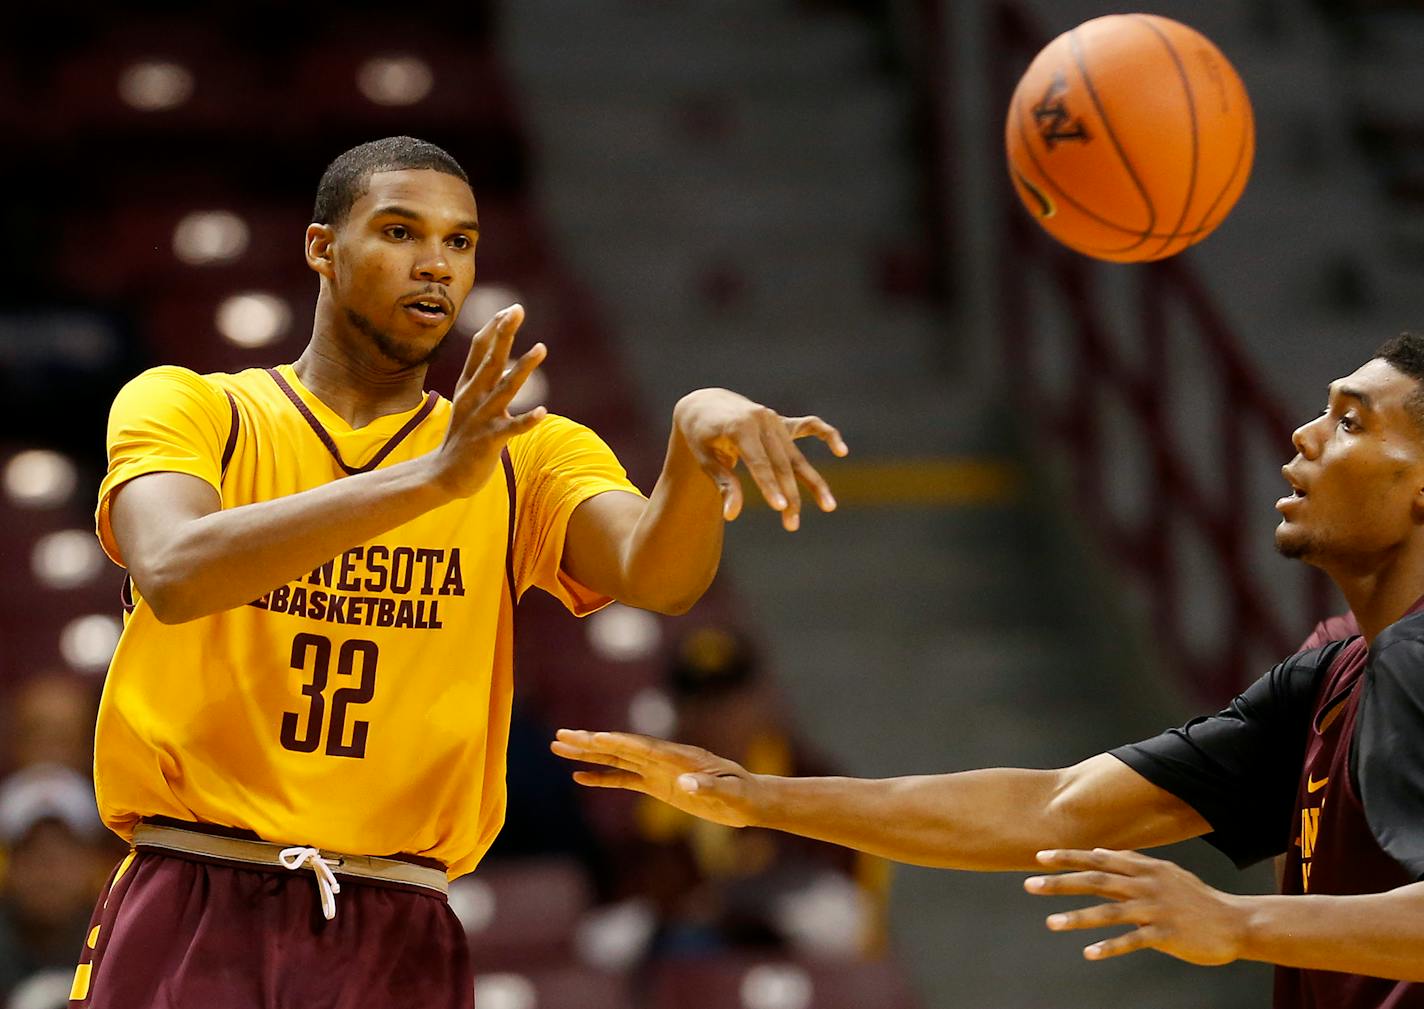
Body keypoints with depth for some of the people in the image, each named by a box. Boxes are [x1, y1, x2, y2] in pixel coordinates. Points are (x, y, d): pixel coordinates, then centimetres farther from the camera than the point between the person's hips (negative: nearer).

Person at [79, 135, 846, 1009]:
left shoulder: (526, 457, 10)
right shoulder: (186, 409, 3)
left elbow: (657, 575, -9)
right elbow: (172, 574, -18)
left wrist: (698, 433, -31)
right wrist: (432, 479, -28)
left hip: (398, 937, 2)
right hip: (191, 909, -2)